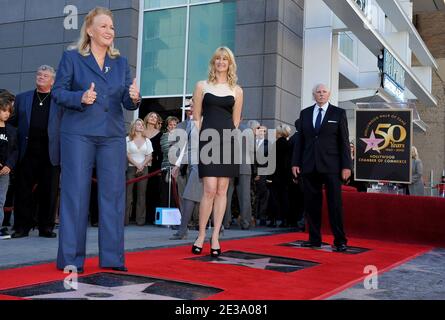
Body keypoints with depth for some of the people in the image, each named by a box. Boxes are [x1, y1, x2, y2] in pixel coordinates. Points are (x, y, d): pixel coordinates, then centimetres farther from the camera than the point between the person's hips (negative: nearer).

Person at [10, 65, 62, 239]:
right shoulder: (22, 98, 16)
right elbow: (13, 121, 15)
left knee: (49, 192, 3)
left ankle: (46, 227, 13)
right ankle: (22, 227, 11)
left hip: (50, 153, -1)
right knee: (23, 190, 3)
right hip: (27, 151, 1)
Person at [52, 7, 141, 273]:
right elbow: (58, 92, 0)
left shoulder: (121, 62, 15)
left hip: (113, 135, 4)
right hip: (79, 134, -3)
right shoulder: (72, 57, 5)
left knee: (114, 193, 2)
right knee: (76, 193, -3)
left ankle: (112, 257, 11)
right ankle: (71, 258, 6)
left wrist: (134, 98, -13)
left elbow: (128, 103, 10)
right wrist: (81, 98, -18)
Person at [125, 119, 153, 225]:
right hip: (130, 168, -2)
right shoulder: (128, 139, 6)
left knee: (141, 194, -1)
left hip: (143, 168, 3)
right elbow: (127, 155, -2)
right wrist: (137, 164, -11)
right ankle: (125, 219, -6)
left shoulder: (147, 140, 15)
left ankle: (140, 219, 0)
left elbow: (149, 156, 9)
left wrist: (142, 165, -7)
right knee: (128, 193, -8)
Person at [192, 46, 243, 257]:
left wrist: (234, 140, 9)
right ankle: (201, 235, 1)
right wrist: (198, 142, -1)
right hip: (208, 139, -2)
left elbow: (236, 120, 15)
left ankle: (215, 237, 8)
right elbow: (196, 117, 6)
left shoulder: (236, 90, 12)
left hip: (228, 142, 2)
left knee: (222, 191, 1)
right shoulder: (202, 86, 8)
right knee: (210, 189, -12)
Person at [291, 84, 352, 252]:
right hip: (309, 166, 3)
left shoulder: (339, 113, 5)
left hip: (331, 166, -3)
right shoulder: (305, 113, 13)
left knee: (335, 204, -3)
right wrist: (295, 162, 4)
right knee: (311, 204, 4)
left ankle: (340, 241, 4)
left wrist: (346, 166, -5)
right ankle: (314, 239, 13)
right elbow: (300, 140, 12)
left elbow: (344, 141, 1)